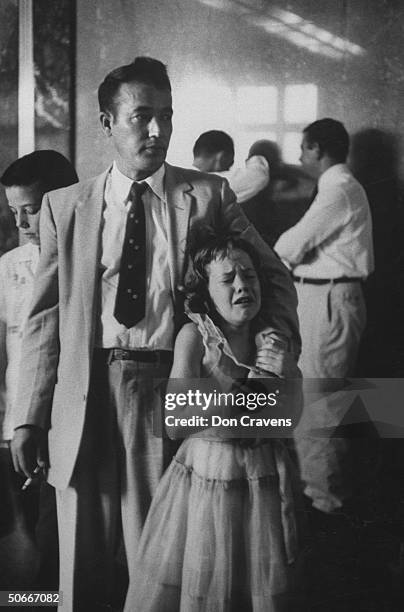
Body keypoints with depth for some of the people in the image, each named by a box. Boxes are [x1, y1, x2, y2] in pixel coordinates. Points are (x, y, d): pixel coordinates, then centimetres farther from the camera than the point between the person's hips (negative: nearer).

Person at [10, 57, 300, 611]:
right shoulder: (65, 207, 6)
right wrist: (30, 416, 2)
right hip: (87, 394, 1)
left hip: (171, 390, -1)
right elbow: (45, 317, 6)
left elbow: (272, 276, 9)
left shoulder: (208, 196, 4)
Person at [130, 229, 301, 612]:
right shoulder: (194, 335, -12)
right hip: (206, 476, -3)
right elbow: (175, 425, -18)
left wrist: (291, 375, -14)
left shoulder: (270, 340, -1)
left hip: (263, 481, 3)